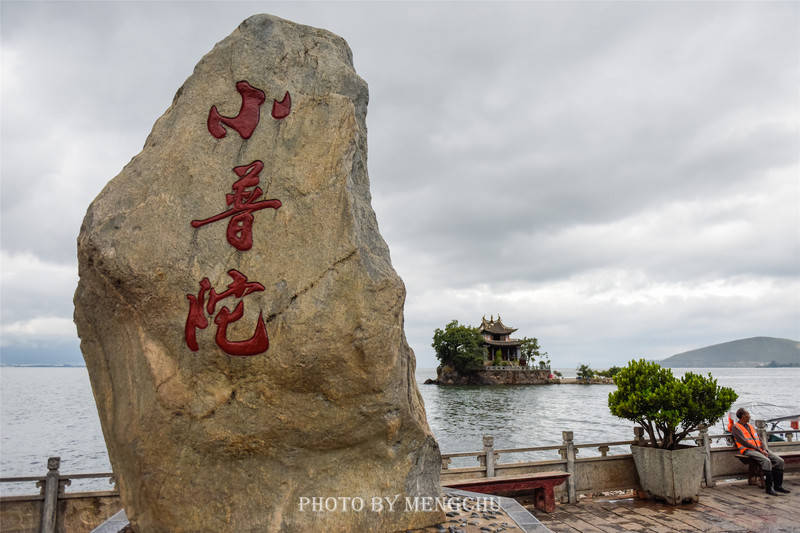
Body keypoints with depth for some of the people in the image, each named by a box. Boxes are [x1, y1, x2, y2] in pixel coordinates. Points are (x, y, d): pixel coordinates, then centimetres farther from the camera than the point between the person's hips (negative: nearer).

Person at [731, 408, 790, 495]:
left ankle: (778, 486, -6)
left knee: (779, 461, -12)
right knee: (766, 461, -33)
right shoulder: (735, 427, -1)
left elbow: (759, 440, 18)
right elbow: (744, 442, -11)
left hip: (759, 450, 8)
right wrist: (758, 449, -14)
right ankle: (768, 488, -27)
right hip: (748, 450, -7)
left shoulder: (751, 426, 24)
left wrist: (764, 450, -2)